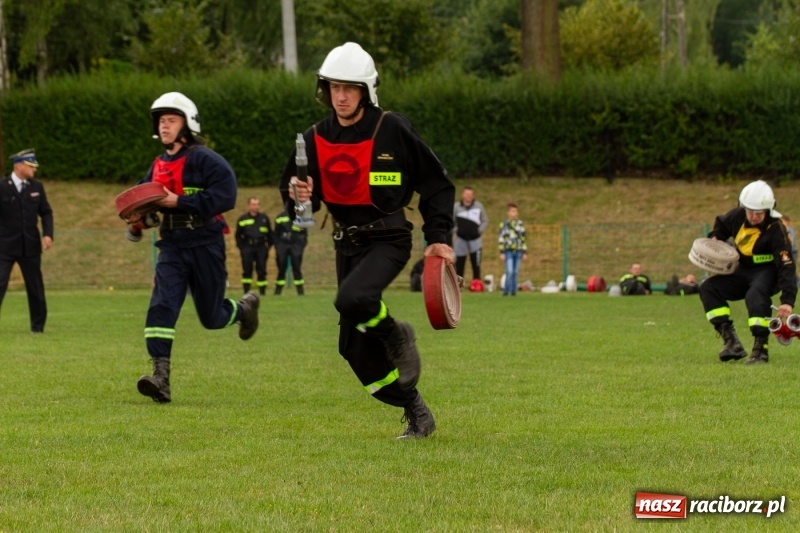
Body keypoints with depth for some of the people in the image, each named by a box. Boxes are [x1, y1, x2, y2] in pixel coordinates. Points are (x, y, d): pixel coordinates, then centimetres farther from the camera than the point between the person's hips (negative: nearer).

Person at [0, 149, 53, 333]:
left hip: (30, 246, 4)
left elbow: (46, 213, 10)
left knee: (35, 287, 9)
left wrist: (48, 234, -5)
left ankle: (38, 325, 21)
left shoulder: (36, 187, 6)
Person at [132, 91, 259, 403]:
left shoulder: (204, 159, -10)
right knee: (161, 306, -16)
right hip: (172, 247, 5)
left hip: (205, 246, -5)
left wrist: (179, 202, -24)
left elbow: (225, 196, -22)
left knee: (212, 317, 7)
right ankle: (160, 378, -22)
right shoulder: (158, 166, 12)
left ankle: (245, 308, 43)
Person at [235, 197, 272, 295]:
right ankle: (246, 291, 2)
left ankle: (262, 291, 10)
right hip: (247, 247, -1)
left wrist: (268, 245, 8)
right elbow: (238, 235, 7)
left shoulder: (264, 218, 9)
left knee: (261, 270, 3)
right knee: (247, 270, -2)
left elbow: (270, 233, 15)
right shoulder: (242, 219, 4)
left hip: (261, 247, 1)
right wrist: (241, 247, 0)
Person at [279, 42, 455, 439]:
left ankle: (396, 336, -2)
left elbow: (435, 185, -1)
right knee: (355, 348, 3)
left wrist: (438, 237, -7)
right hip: (347, 243, 5)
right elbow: (292, 188, 10)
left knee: (352, 299, -34)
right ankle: (416, 413, 19)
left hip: (388, 241, -5)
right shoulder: (316, 139, 2)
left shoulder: (393, 130, -9)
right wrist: (297, 194, -14)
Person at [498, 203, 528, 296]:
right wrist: (502, 253, -2)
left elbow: (524, 239, 13)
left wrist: (525, 252, 10)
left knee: (516, 272, 5)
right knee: (509, 272, -12)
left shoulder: (520, 224, 9)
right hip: (508, 251, -3)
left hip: (518, 251, 3)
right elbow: (501, 239, 2)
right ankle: (506, 290, -6)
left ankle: (513, 290, 11)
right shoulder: (504, 224, 0)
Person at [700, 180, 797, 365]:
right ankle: (731, 342, -16)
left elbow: (786, 266, -30)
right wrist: (714, 239, -5)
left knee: (755, 295, -38)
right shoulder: (738, 216, -9)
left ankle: (761, 349, -34)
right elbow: (721, 225, 17)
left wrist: (787, 300, -38)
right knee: (708, 288, -9)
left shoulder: (776, 230, -25)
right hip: (744, 271, 7)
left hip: (769, 272, -7)